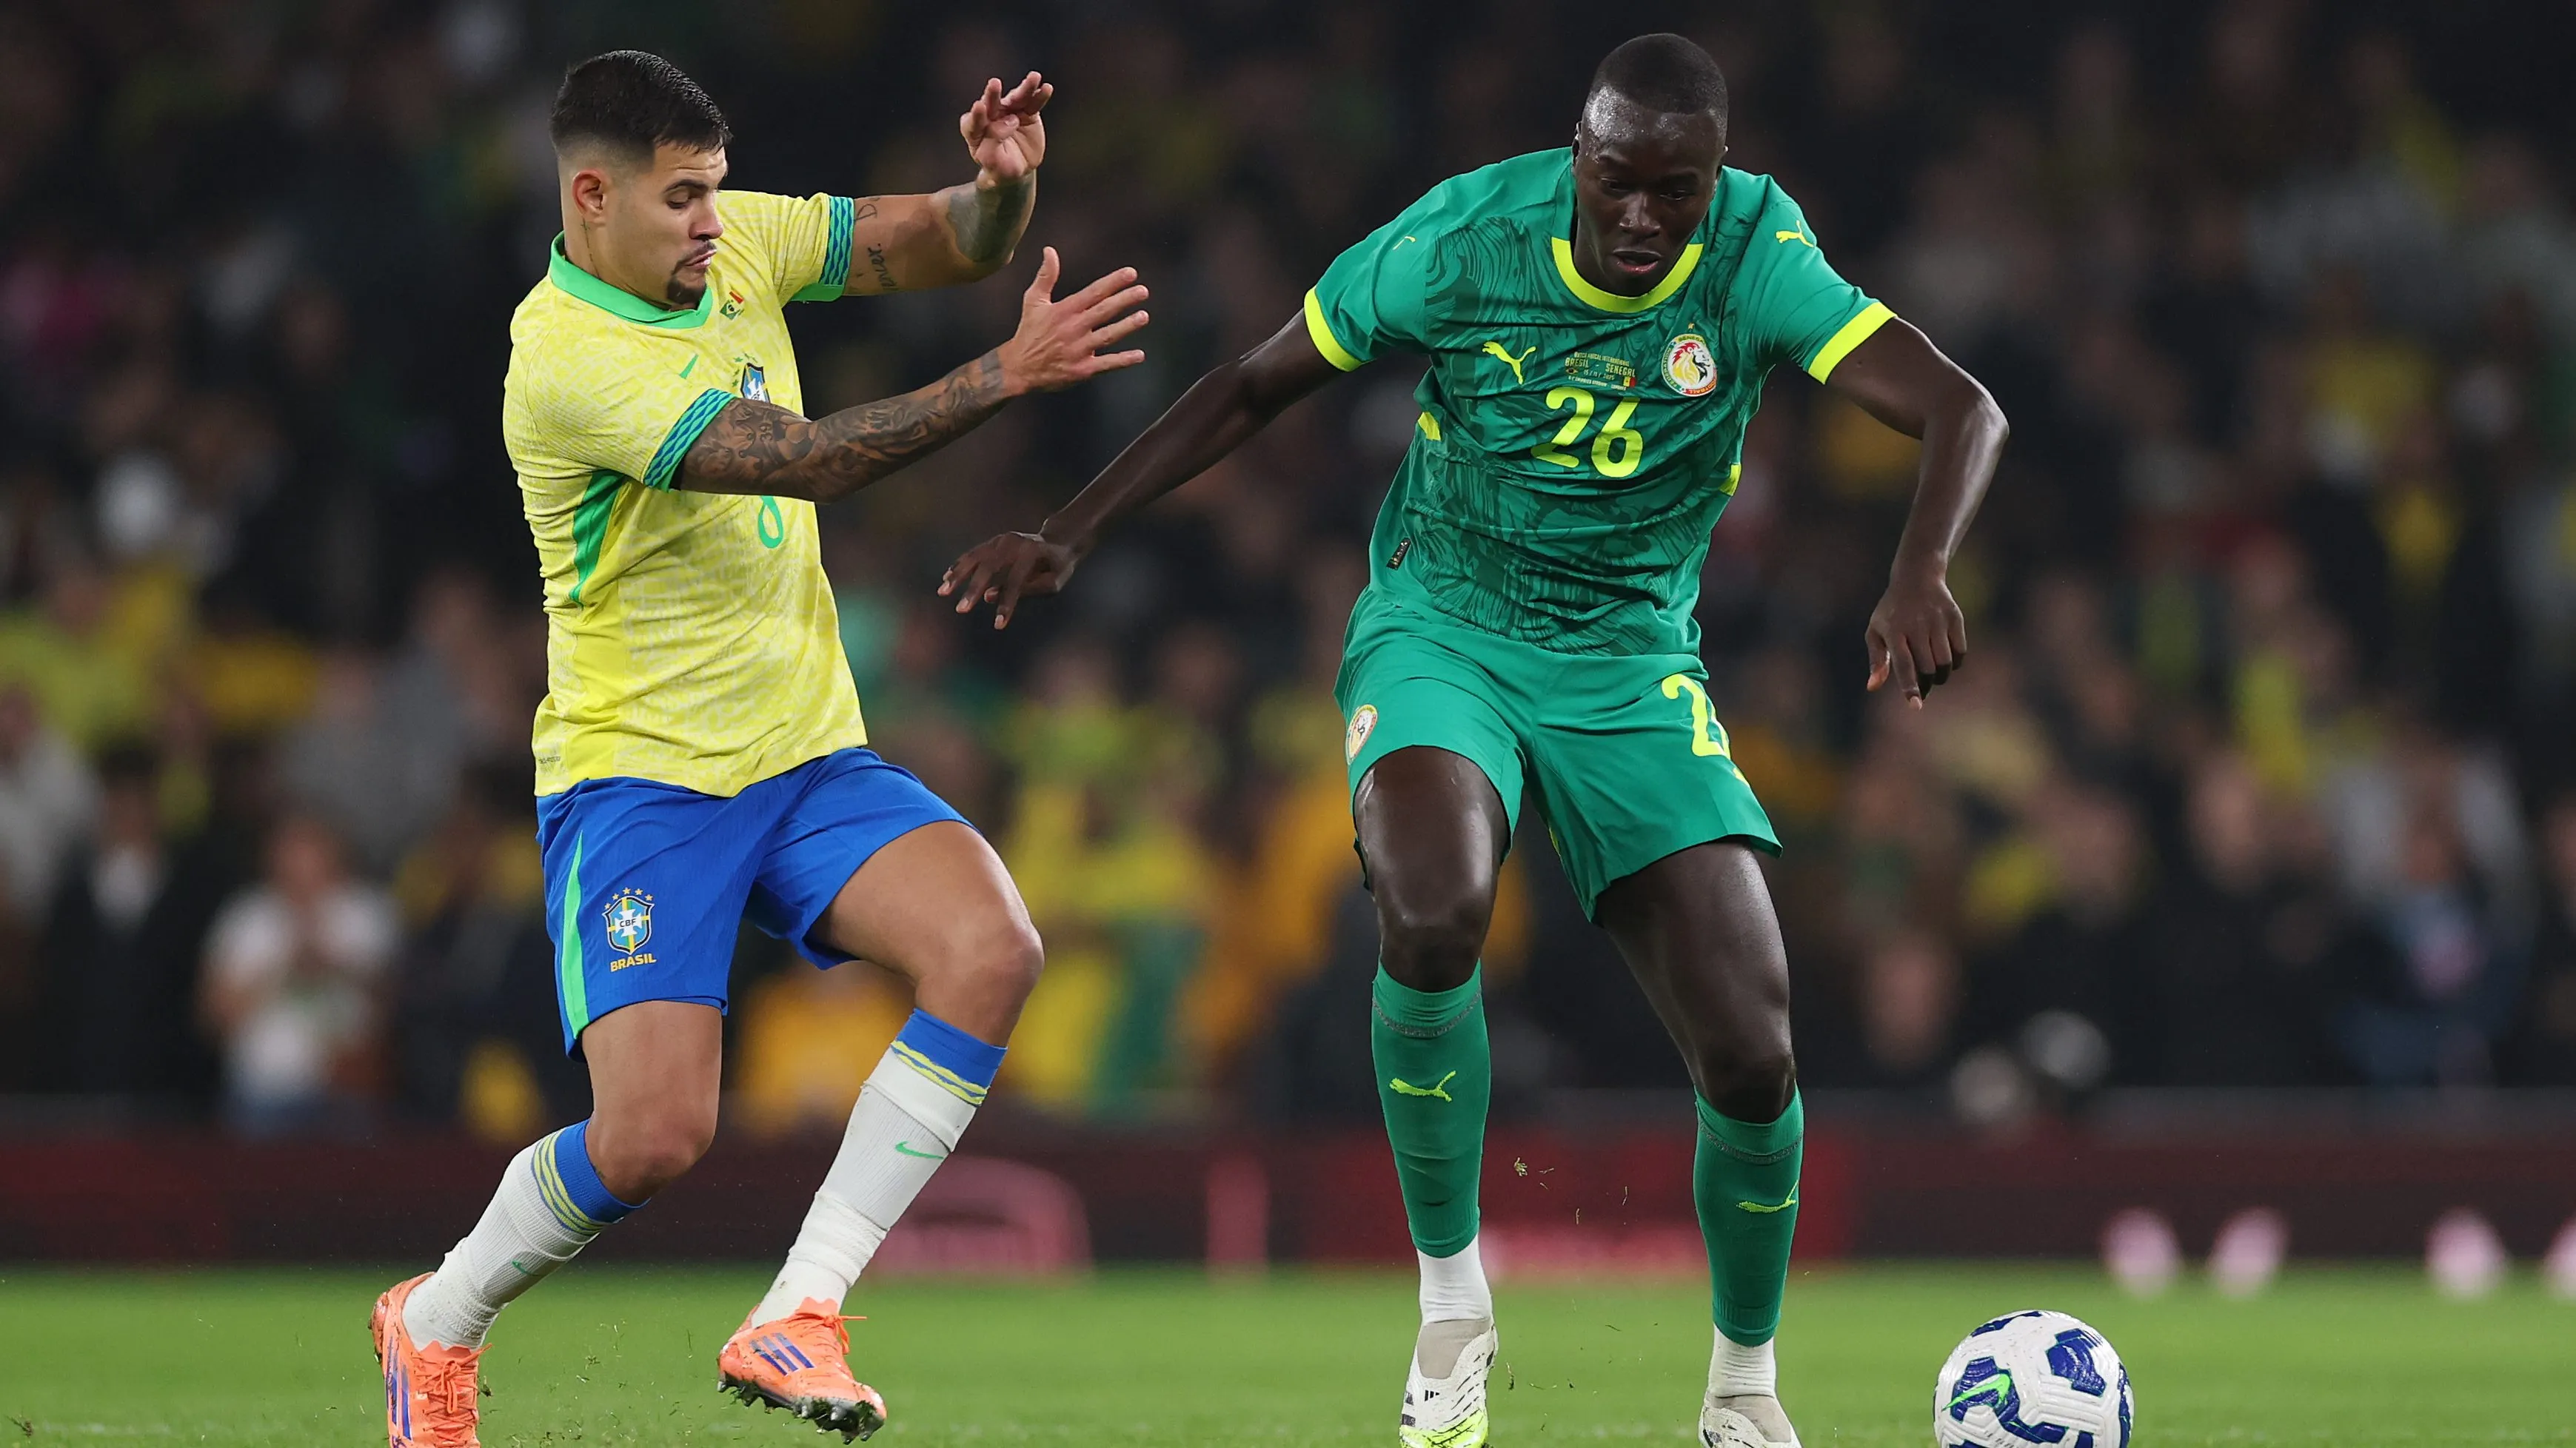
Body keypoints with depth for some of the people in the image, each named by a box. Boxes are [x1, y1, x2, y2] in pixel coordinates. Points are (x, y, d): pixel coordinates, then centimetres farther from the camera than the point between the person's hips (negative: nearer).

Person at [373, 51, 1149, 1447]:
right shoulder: (566, 354, -20)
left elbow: (949, 244, 8)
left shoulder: (736, 244, 4)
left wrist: (1002, 183, -16)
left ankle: (796, 1318, -14)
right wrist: (1003, 375, -33)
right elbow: (796, 458, -29)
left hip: (808, 756, 7)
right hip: (637, 779, -7)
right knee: (654, 1133, -18)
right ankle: (435, 1325, 13)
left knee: (990, 949, -21)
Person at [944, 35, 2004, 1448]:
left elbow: (1959, 409, -24)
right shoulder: (1463, 238, -15)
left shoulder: (1756, 256, -15)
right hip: (1439, 635, -1)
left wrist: (1919, 574, -44)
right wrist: (1068, 534, -6)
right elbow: (1251, 387, -2)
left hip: (1635, 668, 1)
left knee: (1751, 1057, -11)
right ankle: (1451, 1297, -11)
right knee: (1433, 921, -34)